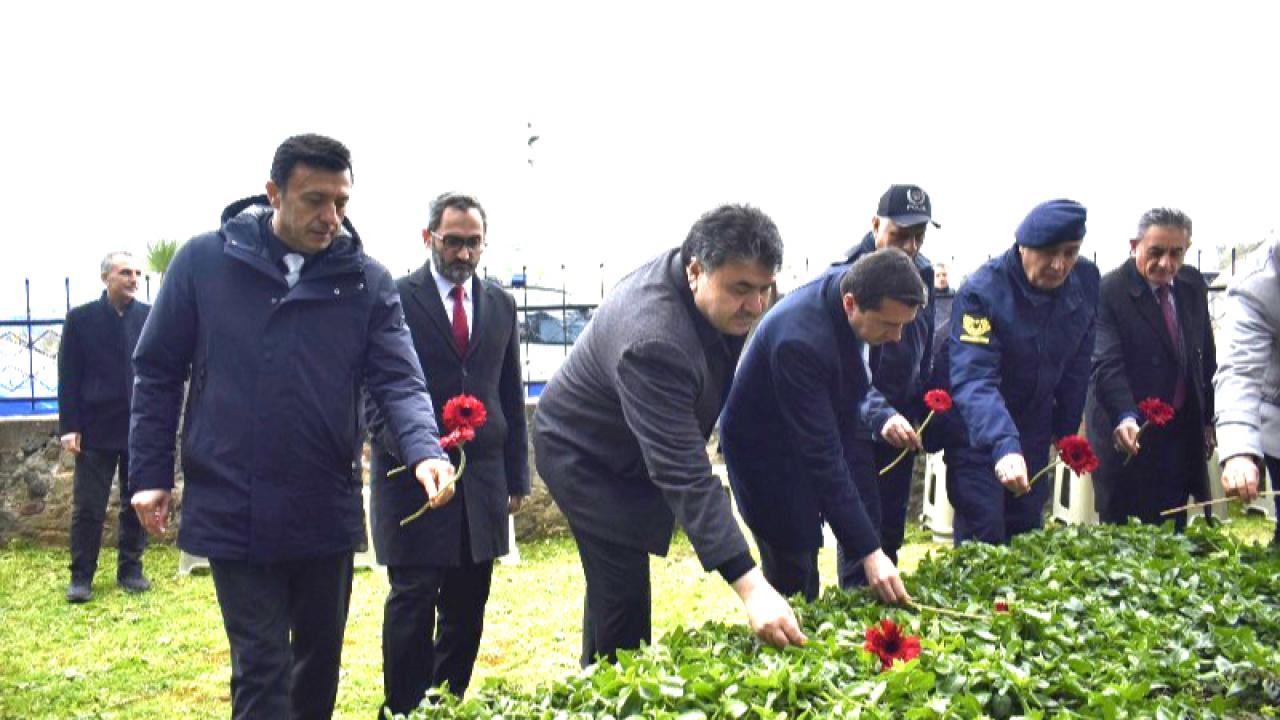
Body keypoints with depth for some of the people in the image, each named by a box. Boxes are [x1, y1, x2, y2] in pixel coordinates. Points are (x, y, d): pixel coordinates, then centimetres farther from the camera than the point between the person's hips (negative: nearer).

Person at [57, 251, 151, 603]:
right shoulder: (80, 318, 0)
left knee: (136, 505, 9)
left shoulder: (150, 317, 3)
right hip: (96, 429, -1)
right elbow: (68, 376, -1)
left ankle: (130, 569, 21)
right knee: (87, 507, 3)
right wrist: (69, 426, -6)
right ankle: (81, 576, 13)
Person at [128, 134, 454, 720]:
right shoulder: (204, 261, -4)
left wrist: (425, 450, -27)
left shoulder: (367, 281, -2)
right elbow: (157, 372, 2)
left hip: (327, 512, 3)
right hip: (234, 512, -2)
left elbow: (398, 379, -8)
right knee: (262, 670, -2)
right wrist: (149, 475, -2)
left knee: (320, 659, 18)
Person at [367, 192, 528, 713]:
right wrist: (400, 443, -18)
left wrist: (516, 475, 13)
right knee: (413, 600, -3)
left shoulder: (500, 304, 12)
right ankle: (404, 709, 9)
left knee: (467, 605, 9)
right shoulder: (396, 298, -2)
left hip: (482, 477, 5)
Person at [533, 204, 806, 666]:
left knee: (614, 587, 18)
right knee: (622, 595, -11)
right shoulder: (654, 341, -40)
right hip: (584, 456, -8)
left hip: (634, 450, 9)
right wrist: (749, 585, -48)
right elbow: (685, 476, -43)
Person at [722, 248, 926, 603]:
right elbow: (822, 455, -36)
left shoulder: (854, 283, -15)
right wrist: (868, 551, -36)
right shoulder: (800, 340, -37)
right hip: (766, 450, -7)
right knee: (794, 575, -4)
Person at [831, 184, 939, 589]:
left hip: (901, 422, 6)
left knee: (891, 533, 13)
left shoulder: (922, 273, 5)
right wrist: (880, 415, -38)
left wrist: (924, 416, 13)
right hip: (855, 424, -6)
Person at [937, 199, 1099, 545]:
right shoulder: (982, 292, -27)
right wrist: (1003, 445, -51)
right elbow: (972, 379, -37)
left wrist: (1067, 428, 7)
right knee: (983, 540, -8)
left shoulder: (1085, 281, -8)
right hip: (976, 430, -5)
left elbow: (1077, 362, 6)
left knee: (1027, 533, 12)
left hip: (1033, 428, 5)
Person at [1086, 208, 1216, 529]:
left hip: (1183, 430, 6)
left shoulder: (1193, 285, 4)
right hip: (1128, 434, -6)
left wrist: (1209, 417, 13)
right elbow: (1108, 365, -26)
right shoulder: (1108, 292, -16)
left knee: (1172, 531, 12)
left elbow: (1205, 355, 14)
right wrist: (1125, 417, -40)